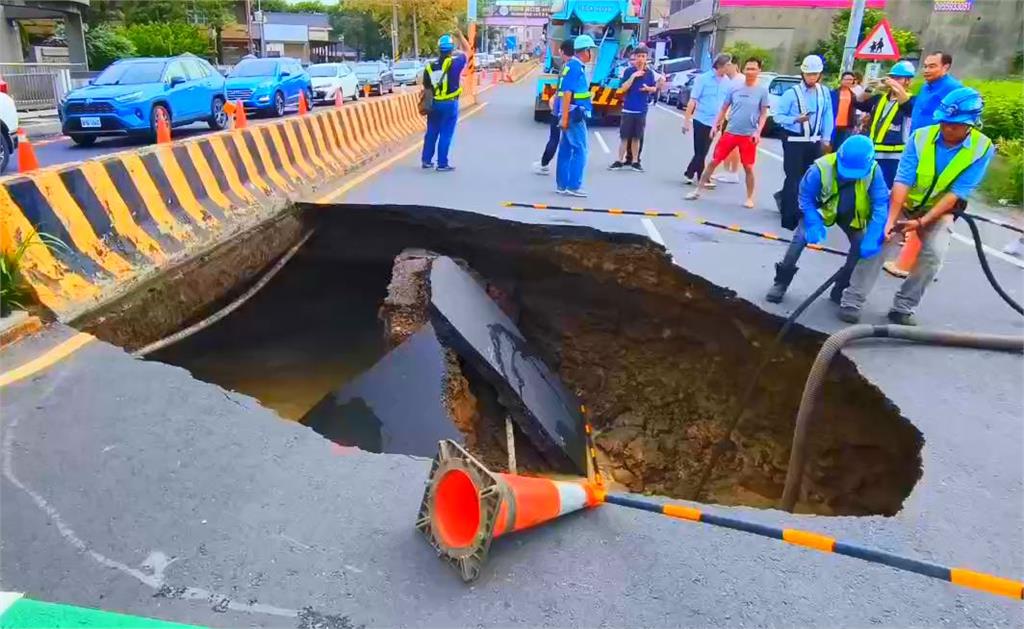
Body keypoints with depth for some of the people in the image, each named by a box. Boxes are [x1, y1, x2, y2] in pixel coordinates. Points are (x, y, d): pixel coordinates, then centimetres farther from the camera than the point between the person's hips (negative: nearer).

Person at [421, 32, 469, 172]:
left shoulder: (430, 67, 2)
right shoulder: (455, 63, -10)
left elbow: (426, 87, 6)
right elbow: (467, 50, 5)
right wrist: (460, 35, 15)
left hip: (434, 103, 4)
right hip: (450, 104, -4)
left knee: (431, 132, 15)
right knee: (446, 134, 2)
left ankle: (426, 160, 23)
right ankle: (442, 164, 5)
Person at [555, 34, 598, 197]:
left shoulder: (576, 66, 16)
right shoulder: (575, 67, -14)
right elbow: (567, 93, -20)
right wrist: (564, 118, -23)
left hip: (573, 115, 10)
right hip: (574, 115, -10)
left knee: (566, 149, 10)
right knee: (580, 150, -7)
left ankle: (561, 185, 15)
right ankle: (573, 186, -6)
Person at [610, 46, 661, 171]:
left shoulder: (650, 72, 5)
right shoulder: (628, 71, -2)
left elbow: (654, 88, 13)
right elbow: (623, 88, -10)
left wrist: (648, 88, -9)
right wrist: (633, 76, -19)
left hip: (642, 109, 2)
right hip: (628, 109, -2)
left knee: (637, 137, 7)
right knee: (624, 137, 1)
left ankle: (635, 162, 13)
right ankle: (619, 161, 6)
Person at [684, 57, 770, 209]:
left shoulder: (762, 91, -1)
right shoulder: (735, 88, 4)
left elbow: (764, 114, 1)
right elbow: (724, 109, 10)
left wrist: (758, 132, -10)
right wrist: (715, 125, 1)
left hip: (749, 135, -2)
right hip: (730, 132, 2)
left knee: (748, 167, 3)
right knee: (714, 161, 1)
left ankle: (749, 198, 16)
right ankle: (698, 190, 9)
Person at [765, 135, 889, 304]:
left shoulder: (873, 171, -32)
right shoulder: (821, 168, -37)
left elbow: (881, 205, -28)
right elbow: (806, 198, -22)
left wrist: (872, 239, -37)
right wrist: (814, 224, -33)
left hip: (853, 216, 2)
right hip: (822, 209, -2)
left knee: (862, 246, -10)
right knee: (801, 236, -18)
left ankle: (840, 290, 6)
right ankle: (781, 282, -4)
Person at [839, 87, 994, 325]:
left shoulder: (982, 148, -18)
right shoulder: (920, 136, -18)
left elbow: (957, 193, -20)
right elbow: (902, 180, -24)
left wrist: (922, 222, -28)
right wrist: (890, 220, -32)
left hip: (939, 210, 1)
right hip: (903, 202, 0)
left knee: (933, 254, -18)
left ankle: (902, 308, -4)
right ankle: (852, 302, -13)